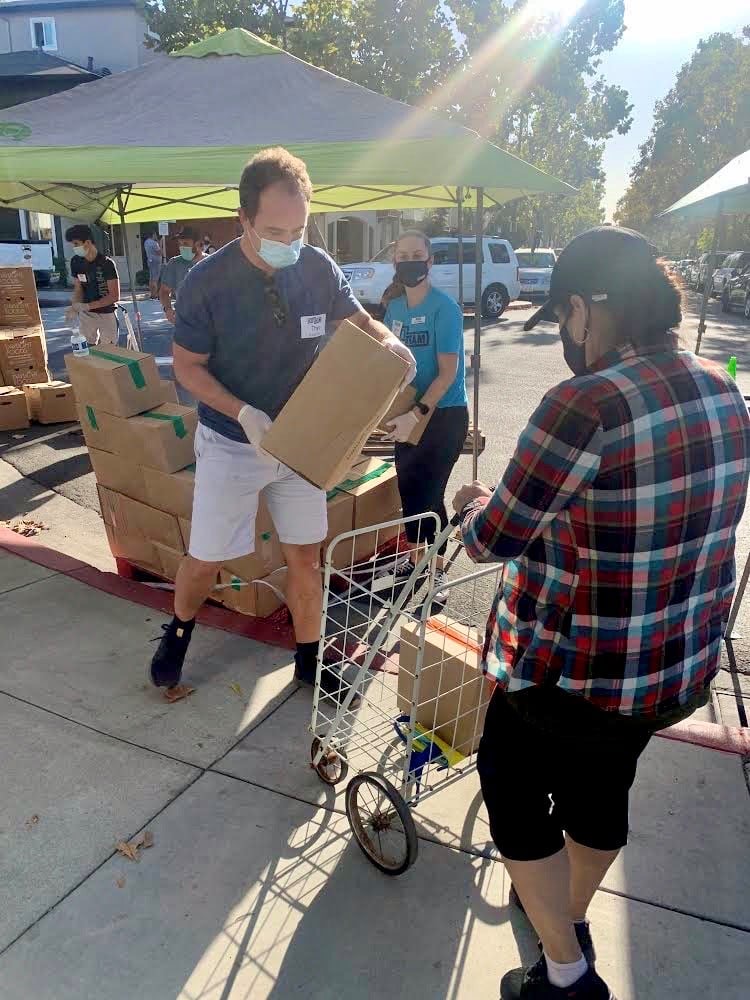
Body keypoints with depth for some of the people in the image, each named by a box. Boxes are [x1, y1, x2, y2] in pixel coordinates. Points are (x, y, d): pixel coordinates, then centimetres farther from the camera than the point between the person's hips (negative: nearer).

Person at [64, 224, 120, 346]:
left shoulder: (106, 263, -16)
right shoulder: (76, 262, 0)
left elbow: (114, 296, -18)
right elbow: (78, 288, 7)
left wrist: (88, 306, -25)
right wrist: (74, 307, -15)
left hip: (106, 313, -4)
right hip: (85, 314, 4)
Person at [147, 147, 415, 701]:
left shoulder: (319, 268, -10)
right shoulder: (207, 282, -18)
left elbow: (358, 321, 5)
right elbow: (188, 366, -11)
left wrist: (390, 342, -18)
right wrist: (243, 413, -26)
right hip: (231, 444, -2)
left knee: (306, 556, 10)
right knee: (205, 559, 8)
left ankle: (310, 659, 30)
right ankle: (179, 630, 41)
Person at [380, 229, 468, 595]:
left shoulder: (444, 308, -15)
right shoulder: (393, 305, 5)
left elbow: (448, 372, -20)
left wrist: (416, 415, -29)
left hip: (444, 414, -6)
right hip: (409, 412, 6)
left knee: (428, 493, -4)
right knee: (408, 486, 14)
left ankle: (436, 571, 15)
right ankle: (413, 556, 34)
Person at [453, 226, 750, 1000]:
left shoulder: (587, 405, -27)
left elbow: (493, 539, -18)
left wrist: (473, 503, 3)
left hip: (572, 670, -7)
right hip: (682, 661, 8)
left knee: (516, 793, 18)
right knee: (600, 790, 28)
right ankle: (567, 917, 54)